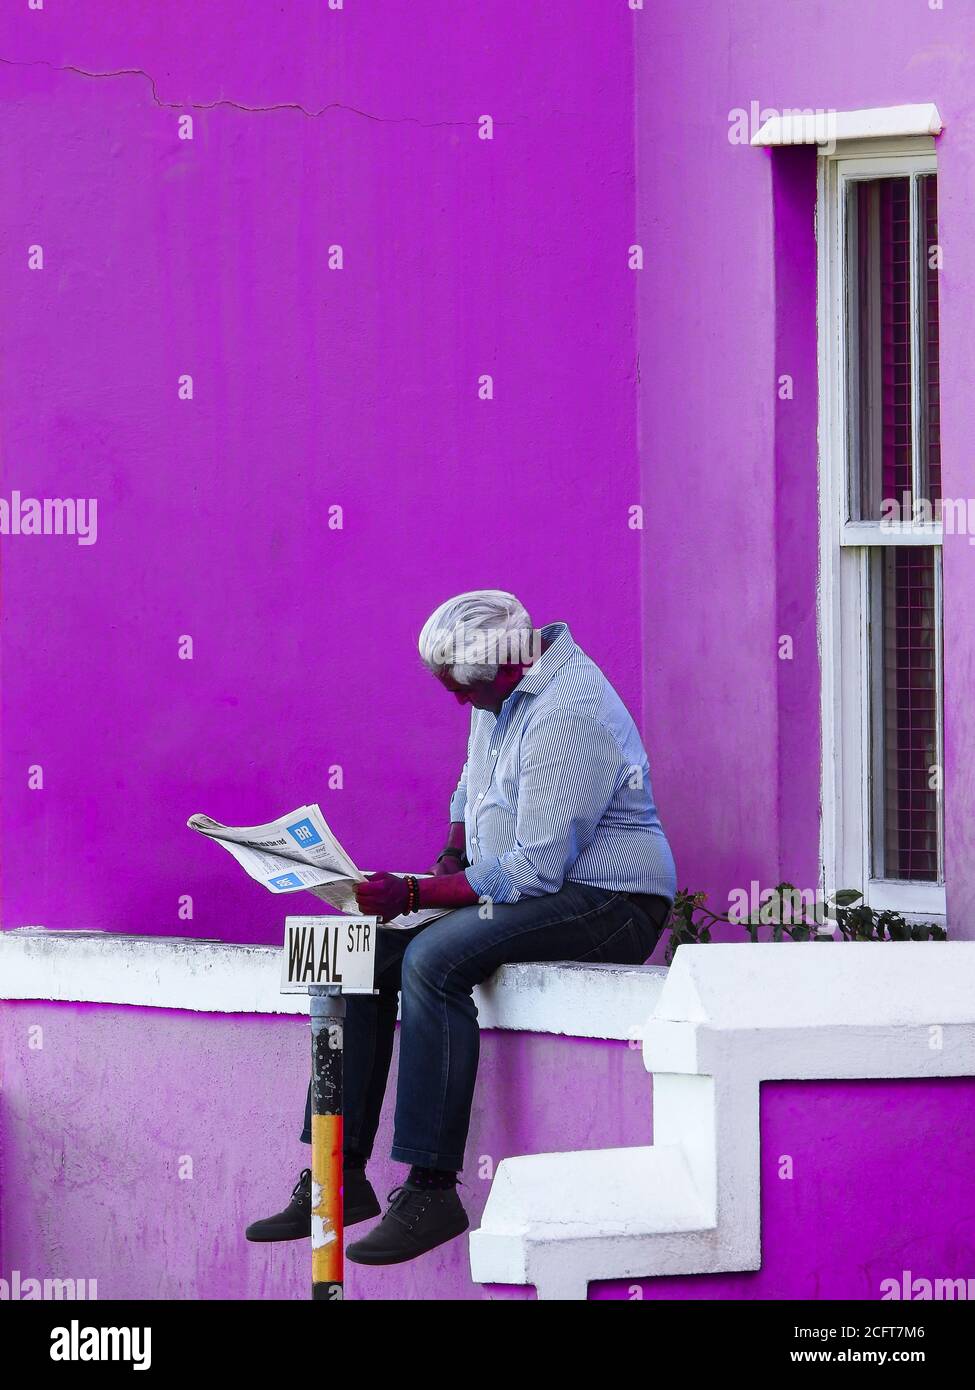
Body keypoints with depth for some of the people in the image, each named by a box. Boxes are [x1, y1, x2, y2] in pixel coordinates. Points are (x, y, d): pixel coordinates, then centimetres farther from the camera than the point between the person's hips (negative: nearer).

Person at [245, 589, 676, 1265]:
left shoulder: (567, 717, -23)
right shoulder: (505, 688, 8)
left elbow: (535, 871, -26)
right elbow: (473, 783, 29)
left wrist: (415, 894, -24)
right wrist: (455, 852, 9)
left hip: (604, 905, -10)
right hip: (520, 890, 10)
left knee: (433, 959, -31)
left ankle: (432, 1189, -31)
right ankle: (341, 1176, -5)